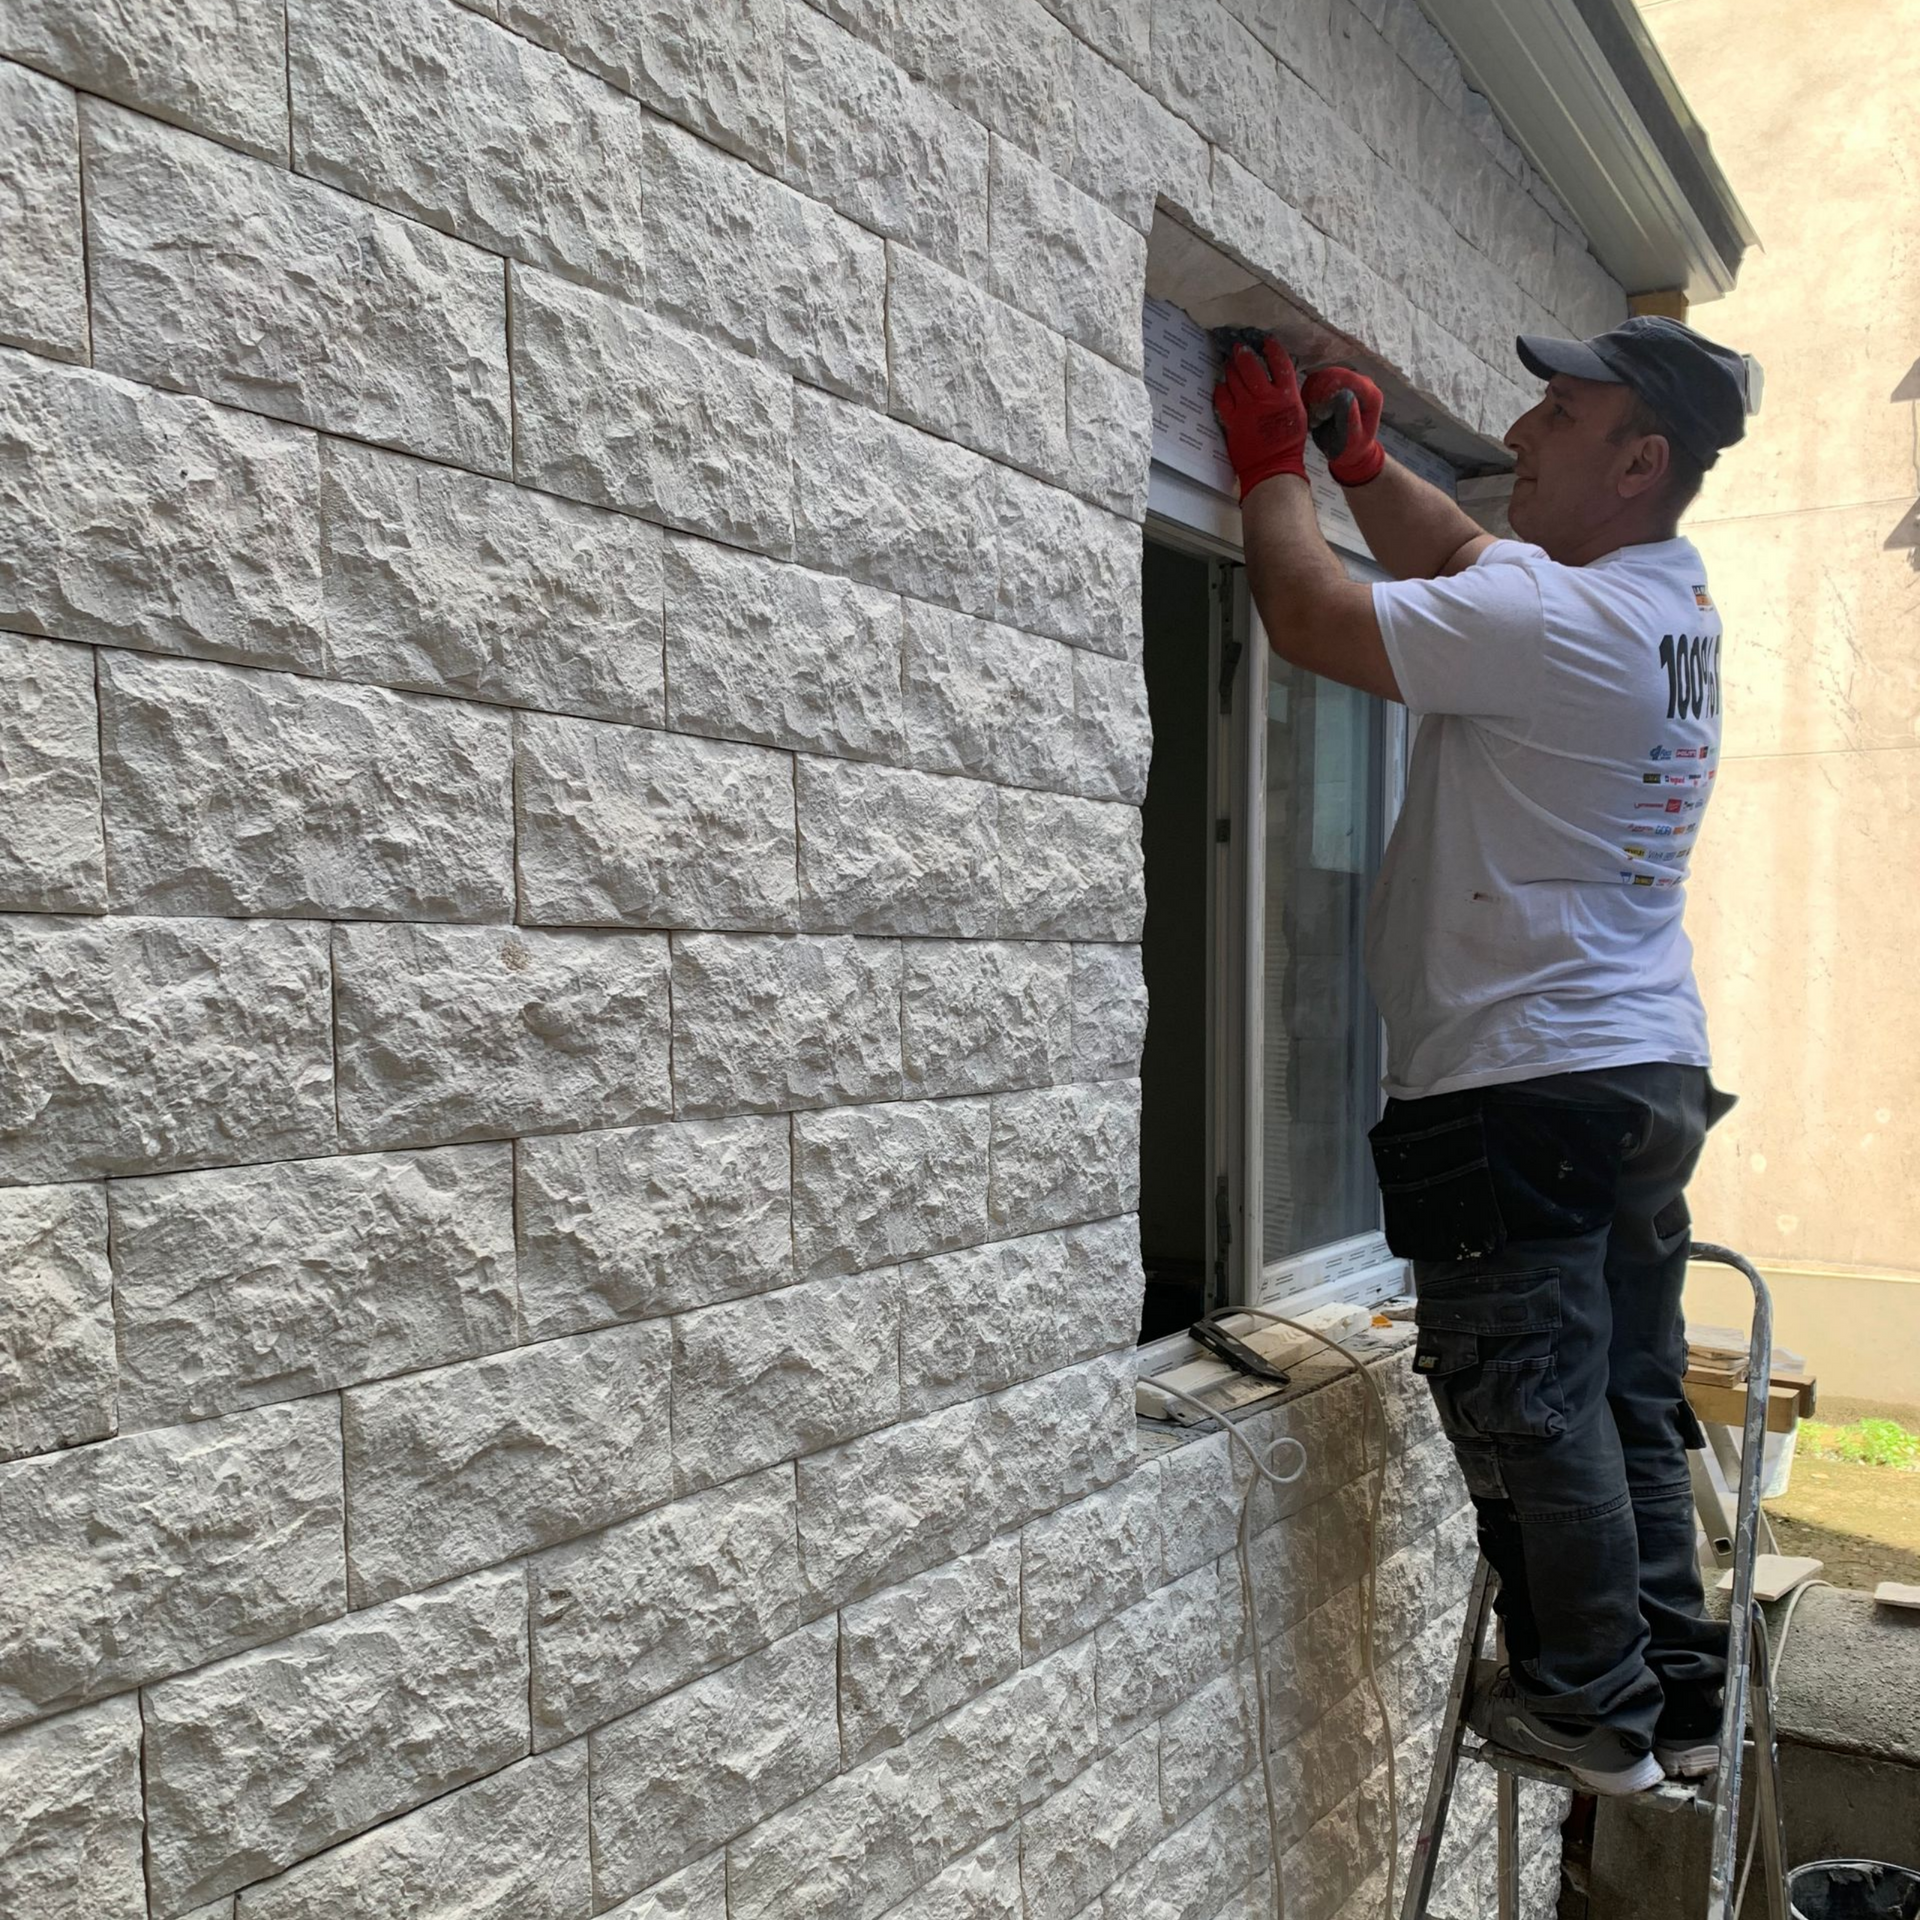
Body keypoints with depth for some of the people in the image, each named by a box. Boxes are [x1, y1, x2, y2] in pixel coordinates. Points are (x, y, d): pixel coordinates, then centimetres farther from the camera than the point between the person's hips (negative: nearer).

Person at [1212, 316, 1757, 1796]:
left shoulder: (1552, 618, -19)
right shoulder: (1673, 594, 11)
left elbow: (1310, 616, -14)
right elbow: (1462, 554, 25)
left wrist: (1274, 462, 2)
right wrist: (1357, 458, 17)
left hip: (1525, 1078, -10)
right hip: (1652, 1066, 10)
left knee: (1532, 1409, 2)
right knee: (1636, 1399, 17)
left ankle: (1591, 1709, 16)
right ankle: (1681, 1700, 28)